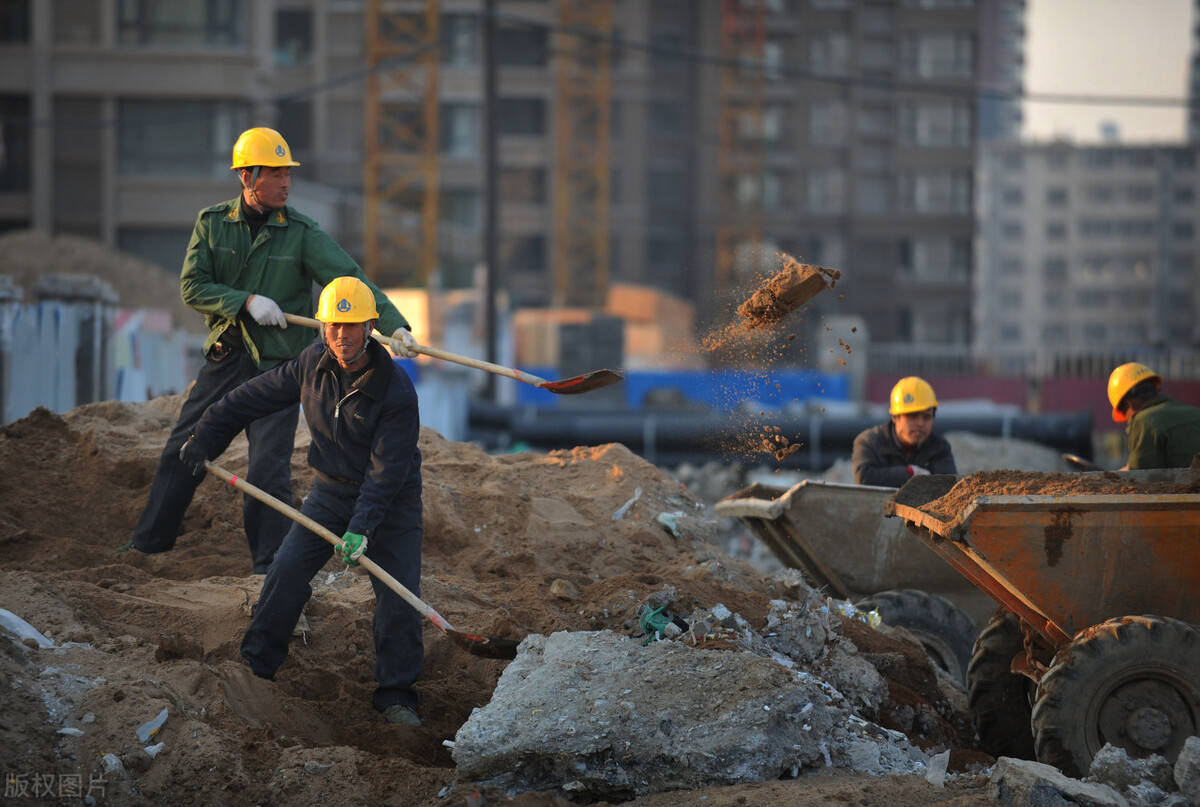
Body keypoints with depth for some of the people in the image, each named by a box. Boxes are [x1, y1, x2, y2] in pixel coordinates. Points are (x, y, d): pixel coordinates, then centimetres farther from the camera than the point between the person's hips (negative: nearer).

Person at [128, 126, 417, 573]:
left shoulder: (302, 233, -6)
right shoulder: (212, 223, 1)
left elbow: (351, 280, -15)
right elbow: (191, 286, -4)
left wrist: (394, 324, -28)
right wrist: (246, 301, -18)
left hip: (277, 366, -3)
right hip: (224, 359, 3)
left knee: (267, 469, -9)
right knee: (182, 451, 12)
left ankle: (270, 564, 3)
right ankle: (150, 540, 29)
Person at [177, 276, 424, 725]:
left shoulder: (398, 393, -24)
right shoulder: (313, 366, -9)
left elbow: (386, 470, -27)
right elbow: (254, 398, 3)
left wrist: (362, 528, -35)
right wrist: (205, 437, 2)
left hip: (392, 502, -4)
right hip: (331, 490, 4)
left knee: (399, 594, -10)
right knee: (288, 570, -6)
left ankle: (396, 694, 3)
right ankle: (256, 665, 8)